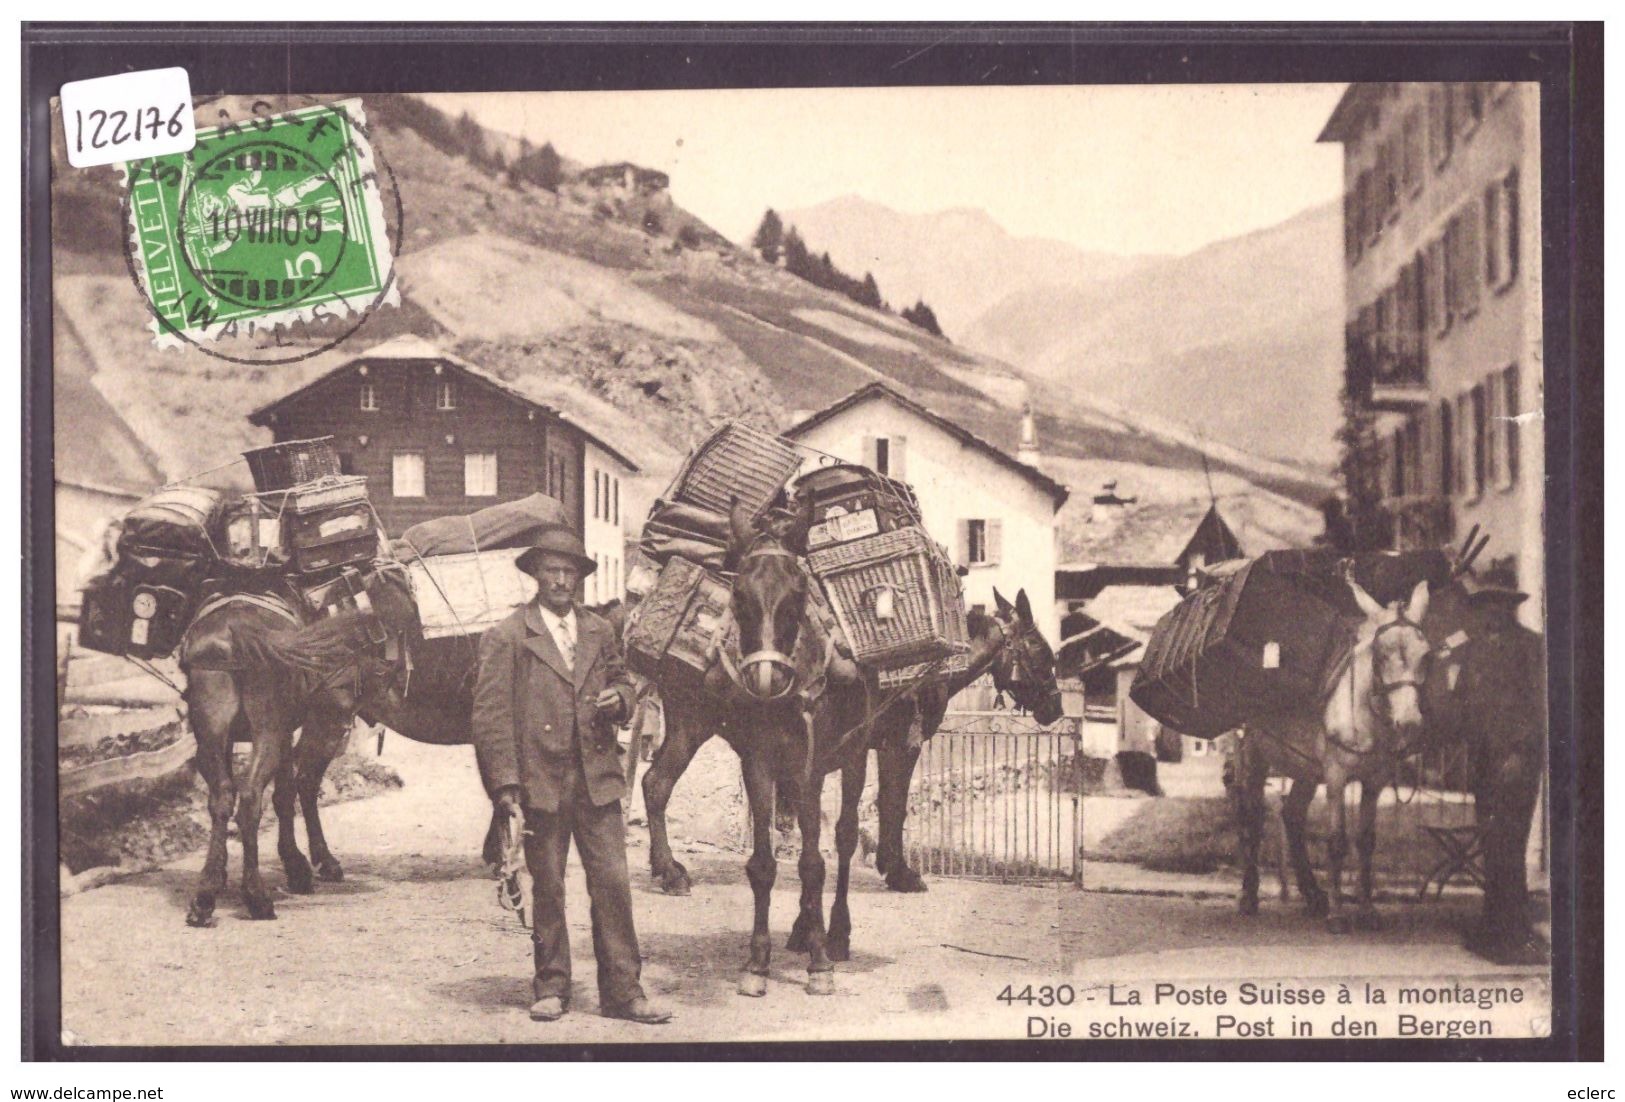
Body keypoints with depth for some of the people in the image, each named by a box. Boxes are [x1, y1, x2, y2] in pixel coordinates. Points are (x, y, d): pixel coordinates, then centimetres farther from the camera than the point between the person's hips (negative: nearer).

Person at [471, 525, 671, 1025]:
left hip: (597, 778, 3)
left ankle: (622, 991, 6)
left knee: (613, 882, 0)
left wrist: (619, 699, 0)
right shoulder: (506, 637, -1)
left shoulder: (599, 632, 13)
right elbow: (491, 714, -4)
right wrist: (505, 782, -11)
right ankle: (551, 988, 17)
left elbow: (620, 680, 26)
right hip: (540, 779, -3)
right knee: (547, 888, 6)